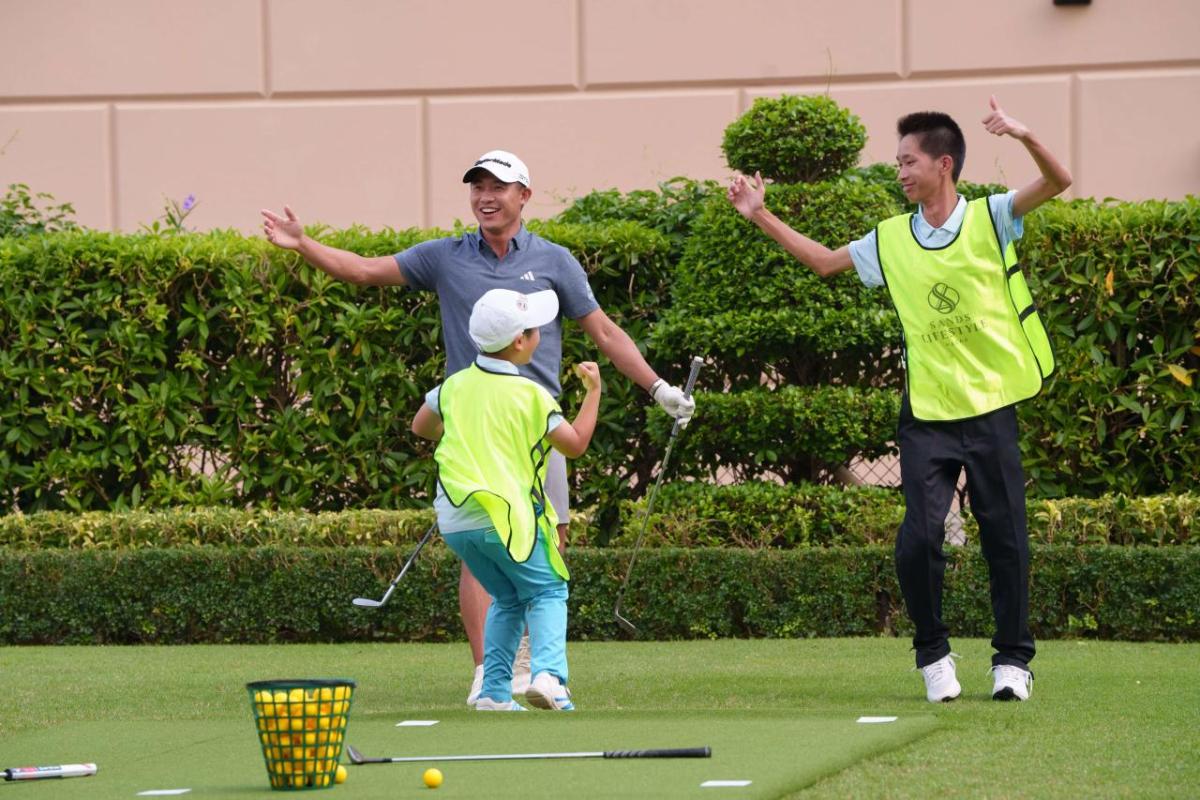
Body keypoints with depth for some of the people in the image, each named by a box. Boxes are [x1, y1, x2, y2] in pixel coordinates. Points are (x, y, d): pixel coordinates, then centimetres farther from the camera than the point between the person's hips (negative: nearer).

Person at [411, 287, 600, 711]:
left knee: (507, 600, 20)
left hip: (454, 519, 5)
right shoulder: (530, 395, -7)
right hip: (505, 516, -5)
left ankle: (494, 693, 9)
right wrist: (593, 391, 12)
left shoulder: (455, 386, 9)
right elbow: (575, 444, 1)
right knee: (547, 592, 5)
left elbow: (421, 426, 24)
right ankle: (547, 673, -20)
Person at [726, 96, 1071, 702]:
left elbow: (1057, 183, -13)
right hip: (925, 416, 2)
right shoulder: (891, 241, 7)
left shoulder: (989, 219, -3)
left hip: (990, 408, -2)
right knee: (918, 538, -10)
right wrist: (761, 217, 15)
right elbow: (825, 262, 20)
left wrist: (1027, 138, -32)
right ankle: (933, 655, 8)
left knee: (1005, 538, 2)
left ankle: (1013, 660, 14)